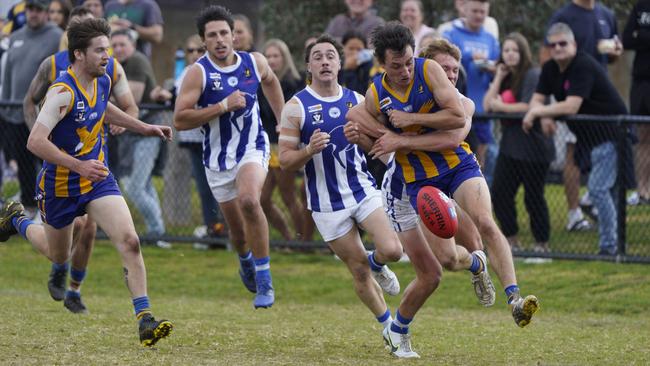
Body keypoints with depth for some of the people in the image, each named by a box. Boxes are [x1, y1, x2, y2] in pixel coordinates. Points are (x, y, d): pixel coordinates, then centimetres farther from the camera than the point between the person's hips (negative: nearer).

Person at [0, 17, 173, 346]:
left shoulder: (102, 81, -2)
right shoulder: (63, 93, -27)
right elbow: (35, 141, -32)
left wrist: (144, 128, 21)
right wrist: (79, 166, -36)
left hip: (97, 177, 5)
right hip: (60, 186, -5)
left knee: (129, 241, -17)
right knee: (59, 257, 19)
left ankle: (145, 319, -16)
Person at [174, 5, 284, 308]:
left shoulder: (254, 63, -2)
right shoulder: (198, 72, -13)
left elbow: (270, 81, 23)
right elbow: (179, 120, -21)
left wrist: (282, 121, 20)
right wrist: (223, 106, -26)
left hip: (253, 149, 0)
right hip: (218, 157, 0)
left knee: (249, 200, -30)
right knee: (237, 227, 9)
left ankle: (264, 282, -22)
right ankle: (246, 260, 48)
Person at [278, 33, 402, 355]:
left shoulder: (357, 101, 4)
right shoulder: (296, 107, -7)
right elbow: (285, 161, -7)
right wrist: (309, 150, -26)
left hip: (364, 191, 2)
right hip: (327, 204, -2)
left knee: (391, 250, -18)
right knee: (359, 271, 1)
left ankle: (377, 263, 19)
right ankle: (387, 323, 22)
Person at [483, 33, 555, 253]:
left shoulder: (532, 75, -9)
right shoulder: (506, 76, 14)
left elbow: (528, 106, -18)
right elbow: (487, 106, 4)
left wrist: (501, 107, -6)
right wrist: (498, 78, -1)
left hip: (533, 147, -8)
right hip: (509, 146, 8)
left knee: (533, 198, 0)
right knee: (499, 195, 4)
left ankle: (542, 243, 12)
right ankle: (512, 241, 17)